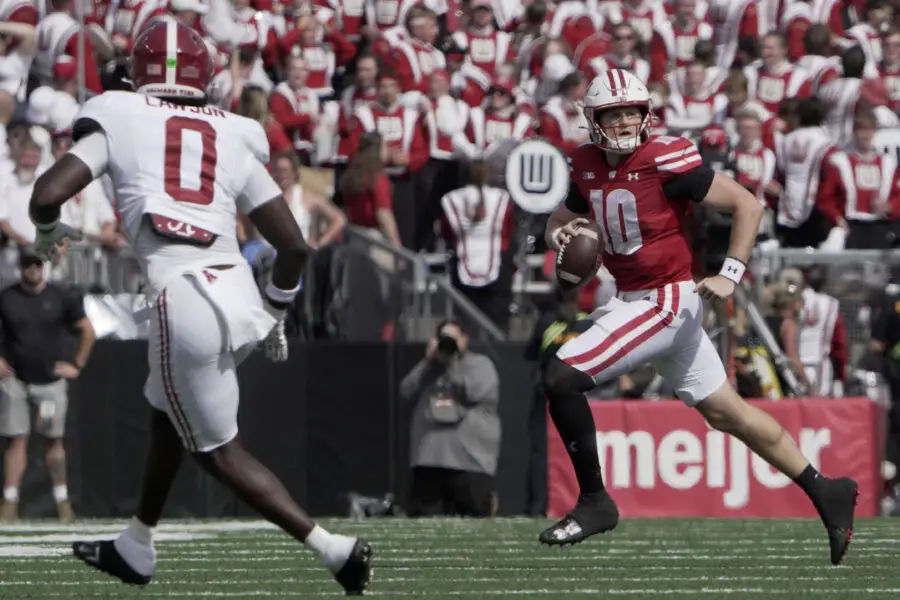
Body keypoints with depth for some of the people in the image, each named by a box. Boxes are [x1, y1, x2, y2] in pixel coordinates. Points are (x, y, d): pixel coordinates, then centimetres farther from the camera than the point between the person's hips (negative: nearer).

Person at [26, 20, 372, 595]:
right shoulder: (234, 137, 13)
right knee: (166, 413, 28)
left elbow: (48, 195, -4)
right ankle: (135, 550, 41)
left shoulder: (118, 120, 5)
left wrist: (48, 231, 20)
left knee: (219, 450, 9)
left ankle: (334, 548, 0)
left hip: (185, 303, -5)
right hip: (240, 294, 5)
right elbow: (295, 246, 11)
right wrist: (275, 312, 28)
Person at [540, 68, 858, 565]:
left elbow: (748, 205, -12)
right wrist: (560, 233, -5)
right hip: (632, 300, 8)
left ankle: (594, 502, -2)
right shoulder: (588, 167, 5)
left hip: (665, 301, -8)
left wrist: (730, 275, -18)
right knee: (725, 412, 14)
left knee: (561, 378, -14)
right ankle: (825, 491, 24)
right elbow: (560, 218, 19)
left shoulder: (667, 161, -16)